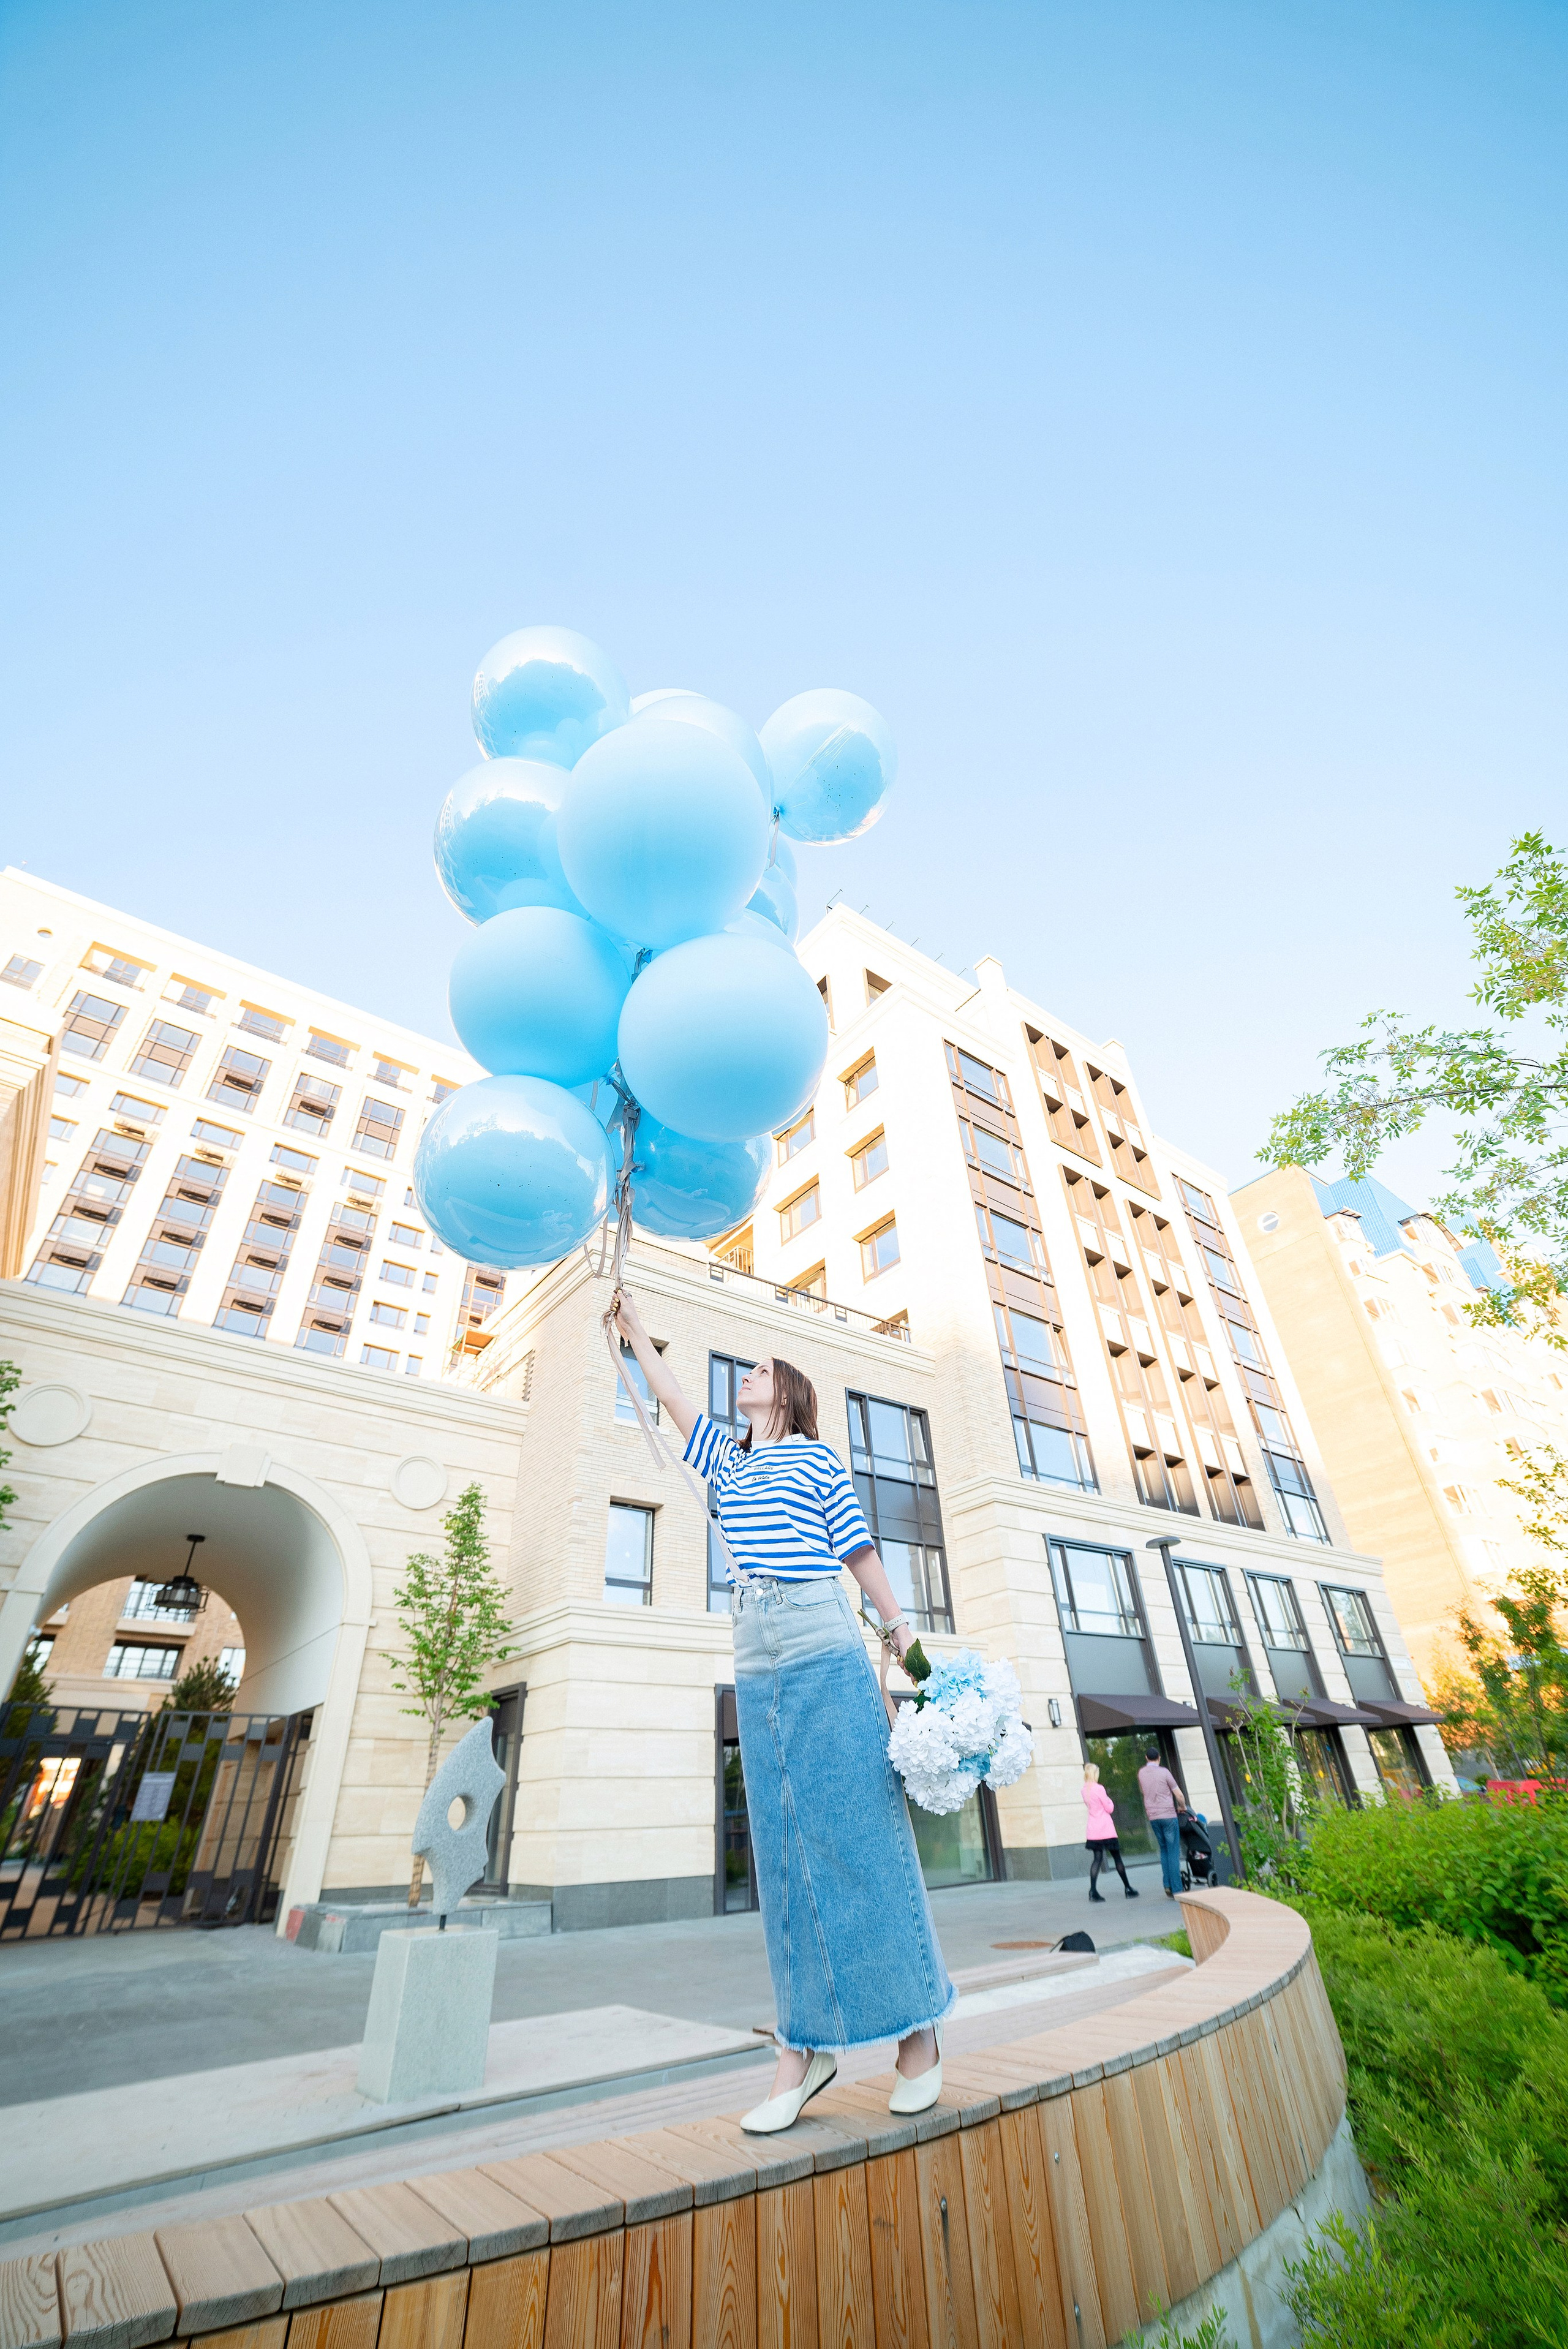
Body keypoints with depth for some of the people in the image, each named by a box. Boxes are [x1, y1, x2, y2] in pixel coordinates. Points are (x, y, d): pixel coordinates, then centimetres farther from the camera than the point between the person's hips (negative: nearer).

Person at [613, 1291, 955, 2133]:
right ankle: (804, 2047, 13)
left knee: (858, 1824, -2)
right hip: (756, 1658, 5)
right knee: (782, 1843, 6)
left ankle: (916, 2021, 12)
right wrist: (634, 1330, 28)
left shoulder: (817, 1455, 7)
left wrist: (900, 1631, 1)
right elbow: (672, 1396, 24)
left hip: (823, 1645, -4)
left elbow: (857, 1545, 4)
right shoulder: (726, 1459, 19)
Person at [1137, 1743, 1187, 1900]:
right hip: (1168, 1816, -4)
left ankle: (1167, 1885, 8)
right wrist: (1183, 1807, 13)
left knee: (1164, 1850, 17)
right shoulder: (1164, 1772, -9)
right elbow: (1179, 1795, -7)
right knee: (1174, 1853, 1)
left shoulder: (1141, 1773, 7)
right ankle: (1176, 1890, -2)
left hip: (1153, 1818, 4)